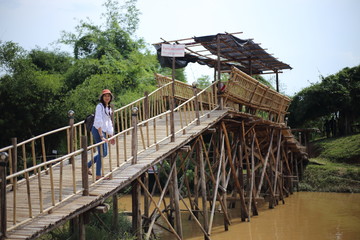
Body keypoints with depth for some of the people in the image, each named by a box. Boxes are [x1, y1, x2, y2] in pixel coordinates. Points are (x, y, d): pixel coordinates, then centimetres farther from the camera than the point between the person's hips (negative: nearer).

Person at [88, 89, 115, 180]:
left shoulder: (109, 108, 16)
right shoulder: (99, 106, -11)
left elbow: (109, 123, 21)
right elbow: (98, 122, -19)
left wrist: (111, 136, 19)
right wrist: (102, 136, -23)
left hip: (103, 131, 9)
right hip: (97, 131, -9)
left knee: (104, 153, 13)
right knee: (102, 153, -6)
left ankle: (87, 166, 26)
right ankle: (98, 175, 3)